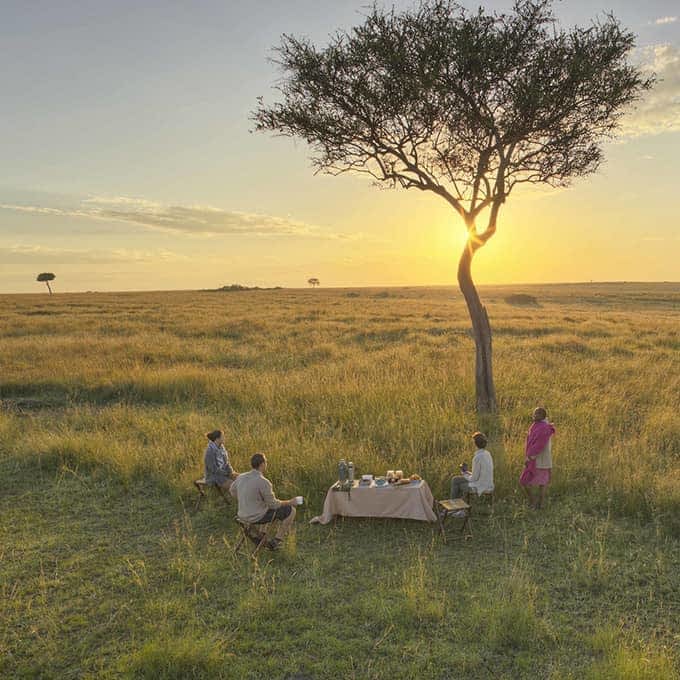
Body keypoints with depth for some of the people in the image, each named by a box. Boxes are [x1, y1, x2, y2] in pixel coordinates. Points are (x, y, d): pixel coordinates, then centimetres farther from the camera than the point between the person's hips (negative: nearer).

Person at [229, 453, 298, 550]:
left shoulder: (241, 477, -3)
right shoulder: (264, 482, -24)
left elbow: (232, 491, 16)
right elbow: (273, 504, -16)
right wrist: (290, 502, 0)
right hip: (258, 517, -7)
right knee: (290, 510, 7)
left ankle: (258, 535, 26)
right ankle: (275, 541, 14)